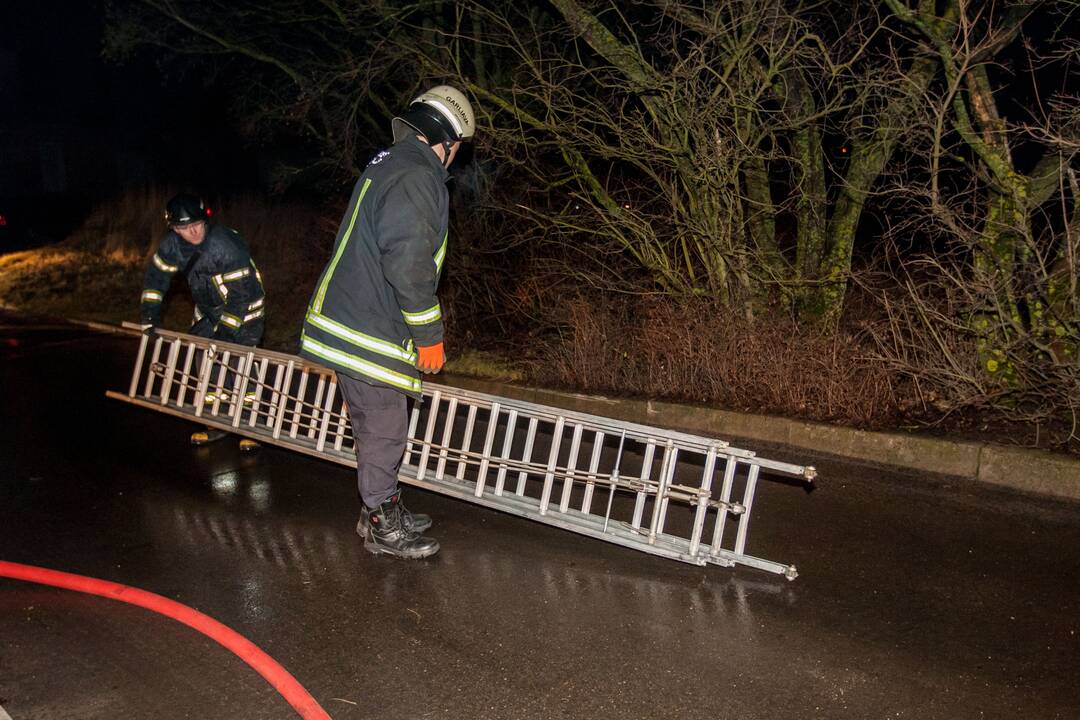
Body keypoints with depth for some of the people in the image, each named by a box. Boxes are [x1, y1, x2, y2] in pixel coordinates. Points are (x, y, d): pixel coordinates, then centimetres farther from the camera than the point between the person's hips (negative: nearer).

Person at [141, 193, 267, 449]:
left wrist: (227, 329, -28)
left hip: (242, 311, -7)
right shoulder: (174, 244, -11)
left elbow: (241, 291, -29)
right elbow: (157, 272, 5)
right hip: (208, 310, 7)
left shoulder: (226, 245, -31)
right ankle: (217, 425, 18)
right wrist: (151, 311, -1)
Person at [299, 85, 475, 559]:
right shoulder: (416, 177, -17)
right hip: (370, 337, -10)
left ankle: (385, 511, 33)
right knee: (384, 434, 2)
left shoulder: (389, 166, 17)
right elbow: (409, 262, -26)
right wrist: (429, 335, -18)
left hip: (350, 324, 10)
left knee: (381, 430, 20)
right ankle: (381, 527, 15)